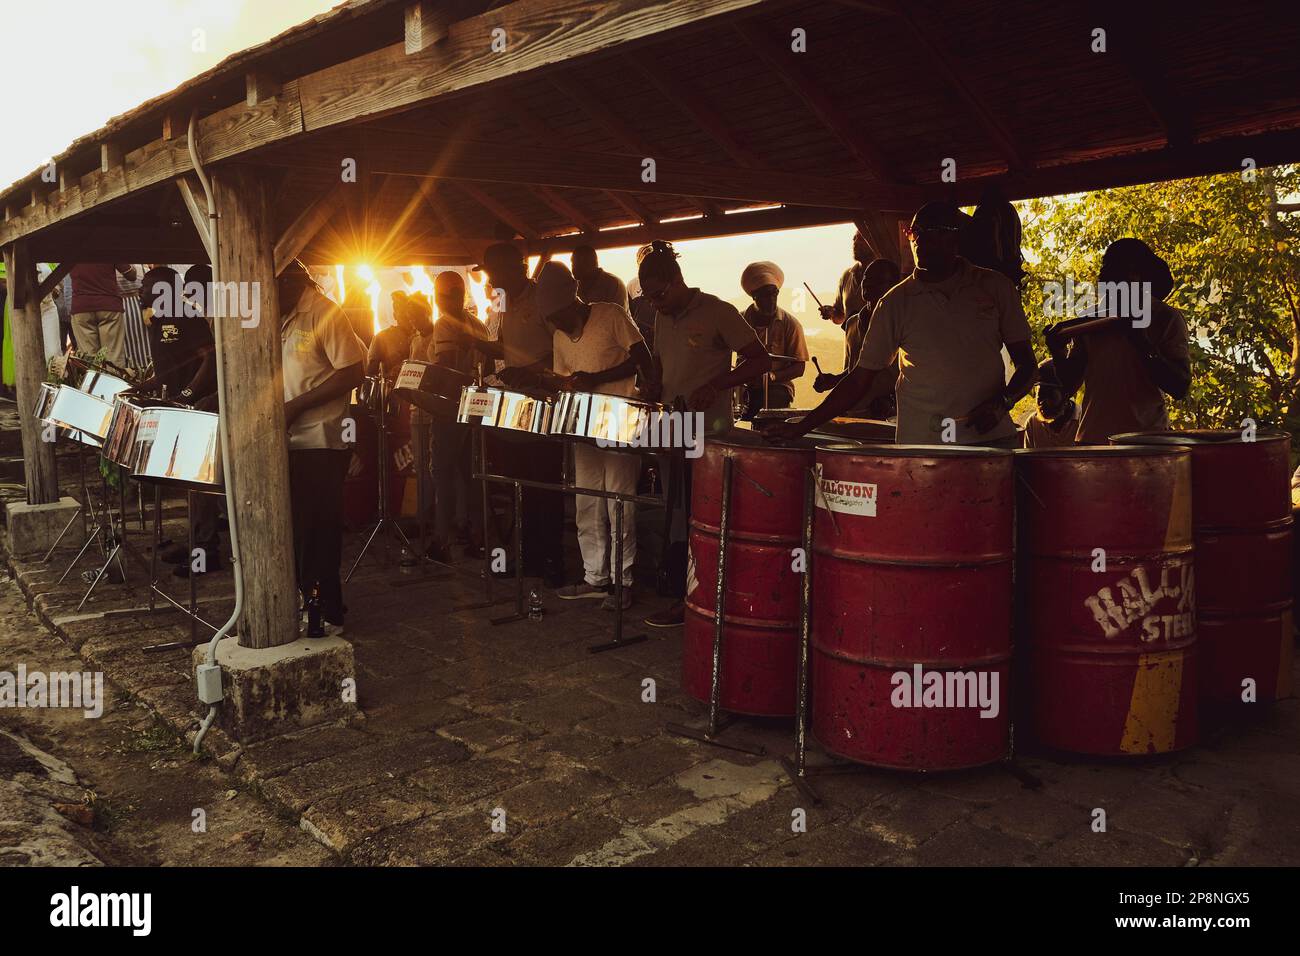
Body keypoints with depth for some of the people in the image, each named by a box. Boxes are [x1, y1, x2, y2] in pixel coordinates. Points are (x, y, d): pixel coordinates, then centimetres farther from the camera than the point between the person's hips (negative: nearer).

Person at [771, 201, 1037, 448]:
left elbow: (1027, 363, 11)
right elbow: (860, 379, 4)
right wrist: (803, 425, -3)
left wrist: (1002, 403, -10)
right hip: (920, 443, -1)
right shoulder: (896, 302, 3)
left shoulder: (995, 288, 6)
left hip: (991, 439, 1)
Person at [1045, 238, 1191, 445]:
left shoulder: (1167, 318, 0)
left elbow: (1180, 388, -8)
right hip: (1092, 437, 3)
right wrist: (1057, 351, -7)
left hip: (1146, 438, -3)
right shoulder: (1091, 319, 11)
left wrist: (1142, 342, -17)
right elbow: (1070, 384, 12)